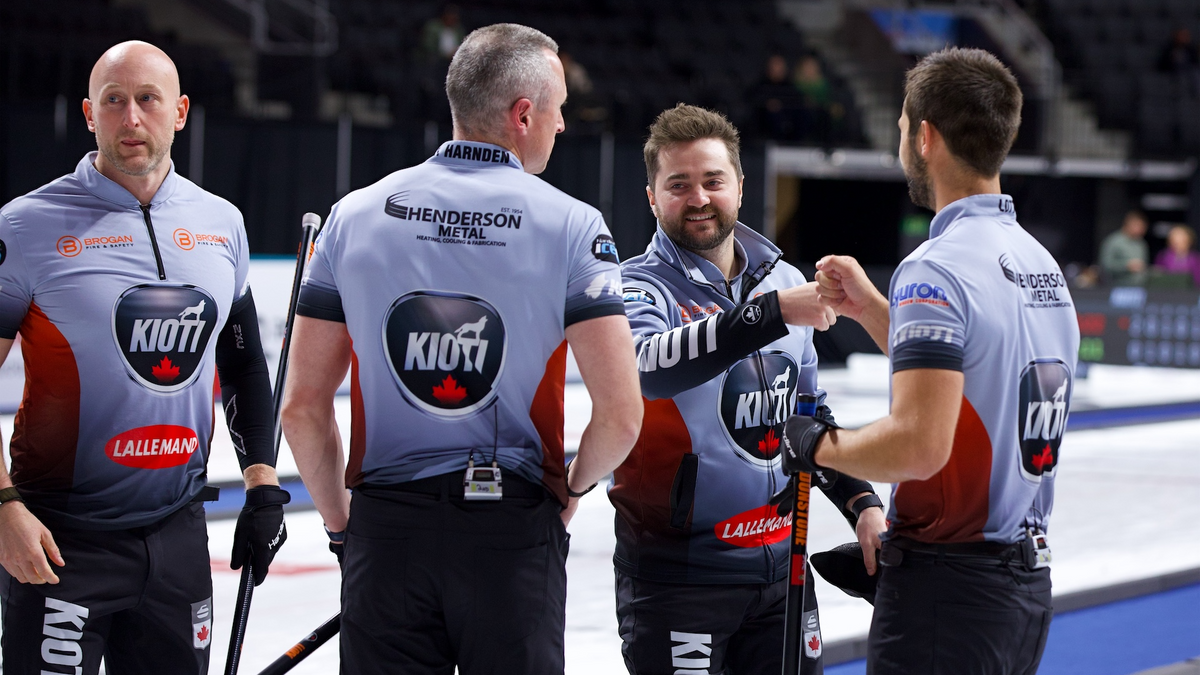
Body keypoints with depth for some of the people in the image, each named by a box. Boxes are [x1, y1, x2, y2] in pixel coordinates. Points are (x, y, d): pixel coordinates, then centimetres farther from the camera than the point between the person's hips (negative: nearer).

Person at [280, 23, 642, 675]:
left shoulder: (355, 214, 2)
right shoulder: (570, 225, -6)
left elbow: (303, 407, 2)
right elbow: (620, 415, -13)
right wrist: (571, 485, 8)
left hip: (385, 533, 2)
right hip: (513, 534, -2)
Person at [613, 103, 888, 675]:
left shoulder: (784, 281, 10)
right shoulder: (639, 286, -9)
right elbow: (649, 366, -32)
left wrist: (860, 502, 9)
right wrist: (773, 313, -38)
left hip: (780, 563, 6)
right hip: (677, 570, -5)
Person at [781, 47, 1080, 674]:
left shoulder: (935, 271, -17)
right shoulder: (1042, 262, 11)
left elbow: (920, 445, -26)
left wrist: (817, 445, -9)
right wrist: (868, 307, 23)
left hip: (947, 588, -9)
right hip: (1028, 580, 9)